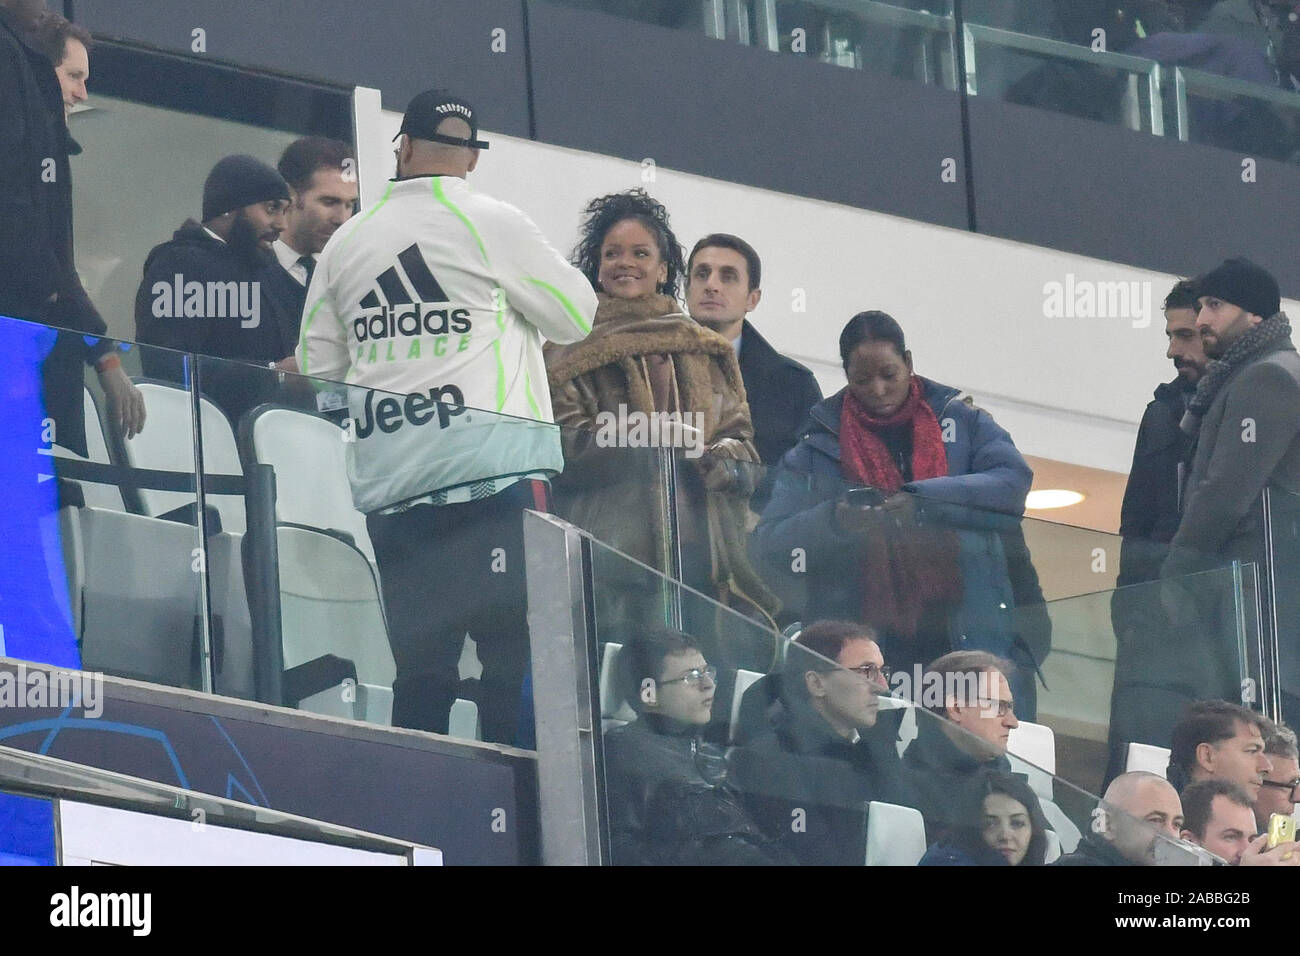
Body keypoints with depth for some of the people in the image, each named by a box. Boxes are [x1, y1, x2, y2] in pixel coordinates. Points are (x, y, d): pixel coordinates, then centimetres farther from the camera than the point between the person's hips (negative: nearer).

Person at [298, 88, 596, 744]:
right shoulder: (493, 224, -2)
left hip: (390, 481, 5)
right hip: (491, 469, -5)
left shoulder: (346, 242, 11)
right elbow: (576, 318, 5)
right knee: (515, 651, -5)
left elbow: (317, 364, 16)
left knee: (420, 659, 7)